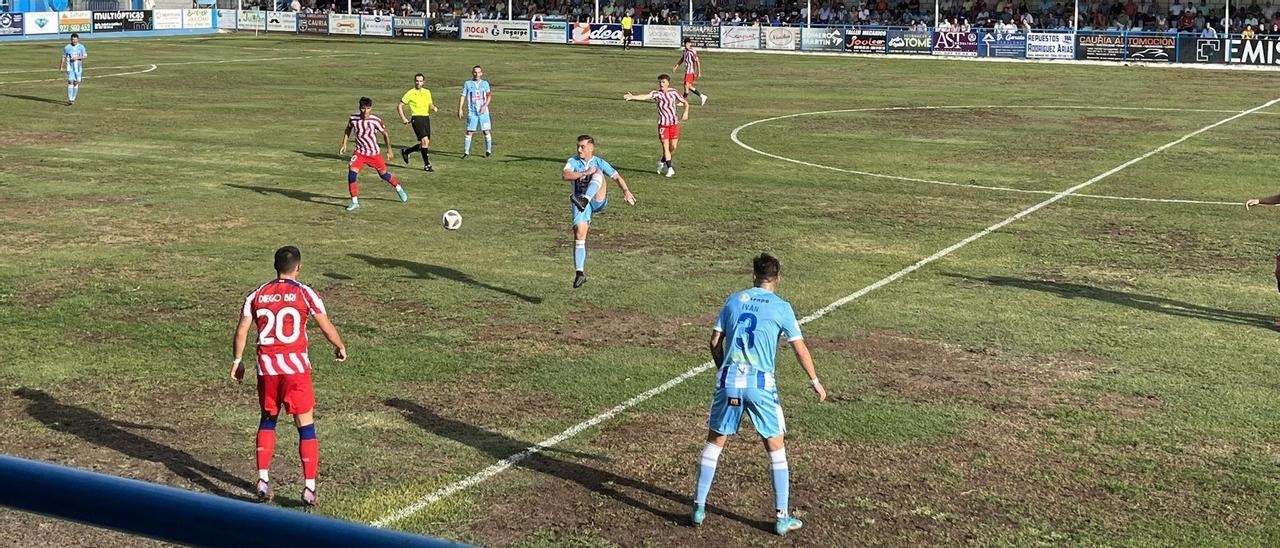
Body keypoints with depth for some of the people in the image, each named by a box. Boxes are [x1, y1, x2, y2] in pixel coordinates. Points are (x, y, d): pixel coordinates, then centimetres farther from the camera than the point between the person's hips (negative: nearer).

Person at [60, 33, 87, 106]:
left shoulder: (81, 47, 3)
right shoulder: (67, 47, 2)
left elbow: (85, 56, -1)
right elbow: (63, 57, 10)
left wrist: (77, 57, -16)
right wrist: (61, 66, 10)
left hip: (78, 68, 2)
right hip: (70, 68, -2)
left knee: (76, 83, 5)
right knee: (70, 82, -12)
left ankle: (73, 99, 16)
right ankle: (70, 100, -16)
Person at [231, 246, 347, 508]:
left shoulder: (256, 295, 6)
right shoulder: (305, 294, -3)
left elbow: (241, 332, 7)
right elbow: (327, 328, 1)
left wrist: (237, 361, 20)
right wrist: (341, 348, 18)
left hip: (266, 367, 3)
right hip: (296, 366, -3)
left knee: (267, 421, 22)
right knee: (306, 428, 3)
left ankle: (263, 481, 16)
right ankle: (309, 489, 2)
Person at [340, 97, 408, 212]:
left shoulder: (376, 121, -17)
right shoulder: (353, 118, -9)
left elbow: (385, 134, -1)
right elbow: (348, 130, 12)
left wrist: (389, 150, 2)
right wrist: (344, 144, 7)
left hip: (374, 153, -2)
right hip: (360, 152, 2)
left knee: (384, 174, 9)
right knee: (352, 173, -16)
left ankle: (399, 189, 40)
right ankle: (354, 202, -6)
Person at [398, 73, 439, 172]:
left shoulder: (427, 92, 13)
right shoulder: (410, 93, -3)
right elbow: (399, 106, 0)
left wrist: (433, 107, 0)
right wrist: (403, 118, -9)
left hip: (426, 118, 6)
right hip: (417, 118, -6)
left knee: (425, 144, 7)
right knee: (425, 141, -19)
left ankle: (405, 152, 29)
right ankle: (427, 165, -11)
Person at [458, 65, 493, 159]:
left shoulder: (485, 83, 9)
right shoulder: (467, 84, 5)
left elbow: (489, 96, 3)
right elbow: (463, 96, 4)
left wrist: (485, 106, -13)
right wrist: (460, 109, -4)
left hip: (483, 112, 1)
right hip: (472, 112, -1)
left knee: (486, 131, 1)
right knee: (469, 132, -5)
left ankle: (488, 151, 15)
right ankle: (466, 152, 0)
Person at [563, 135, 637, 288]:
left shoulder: (599, 162, 10)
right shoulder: (573, 161, 7)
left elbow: (617, 177, 9)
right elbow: (566, 175, -13)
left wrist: (626, 191, -9)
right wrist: (585, 173, -23)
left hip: (598, 200, 0)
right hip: (581, 202, 0)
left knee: (598, 172, -22)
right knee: (579, 232, -16)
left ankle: (584, 201, -47)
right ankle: (580, 273, -12)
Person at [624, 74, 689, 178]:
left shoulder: (674, 92, 2)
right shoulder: (656, 93, -7)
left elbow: (685, 103, 12)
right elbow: (645, 97, -25)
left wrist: (686, 112, -8)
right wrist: (632, 97, -43)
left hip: (674, 123, 2)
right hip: (663, 124, -2)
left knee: (673, 147, 1)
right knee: (665, 146, -5)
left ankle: (662, 161, 27)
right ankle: (670, 168, 4)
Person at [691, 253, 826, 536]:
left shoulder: (734, 300, 9)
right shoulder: (781, 307, 1)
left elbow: (715, 342, 11)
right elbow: (800, 348, 5)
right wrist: (815, 381, 18)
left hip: (729, 379, 2)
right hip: (761, 383, -2)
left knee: (714, 442, 15)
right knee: (776, 449, 10)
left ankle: (699, 508, 16)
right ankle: (782, 518, 12)